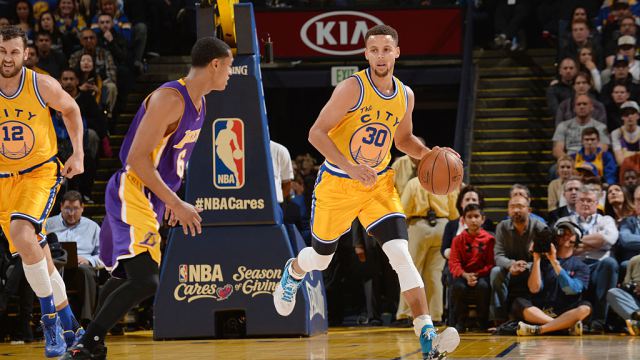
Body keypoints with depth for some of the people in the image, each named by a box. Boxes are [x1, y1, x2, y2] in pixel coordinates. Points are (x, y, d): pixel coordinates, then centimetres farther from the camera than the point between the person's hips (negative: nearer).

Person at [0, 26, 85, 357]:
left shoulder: (43, 85, -12)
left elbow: (70, 109, 8)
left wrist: (78, 154, 3)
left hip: (41, 172, -3)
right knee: (37, 255, 9)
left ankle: (50, 317, -17)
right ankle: (68, 326, 27)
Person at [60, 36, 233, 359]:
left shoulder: (198, 102, 11)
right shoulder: (170, 98, -20)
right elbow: (137, 158, -24)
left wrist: (171, 200, 24)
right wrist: (176, 204, -23)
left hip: (150, 197, 11)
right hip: (132, 195, -11)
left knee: (126, 277, 20)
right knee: (145, 280, -22)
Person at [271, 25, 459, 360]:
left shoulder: (405, 96, -1)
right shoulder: (353, 88, -18)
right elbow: (316, 133, -20)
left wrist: (427, 154, -3)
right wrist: (351, 167, -32)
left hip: (378, 184, 3)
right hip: (338, 183, -3)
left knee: (401, 253, -17)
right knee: (321, 257, 16)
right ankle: (293, 272, 55)